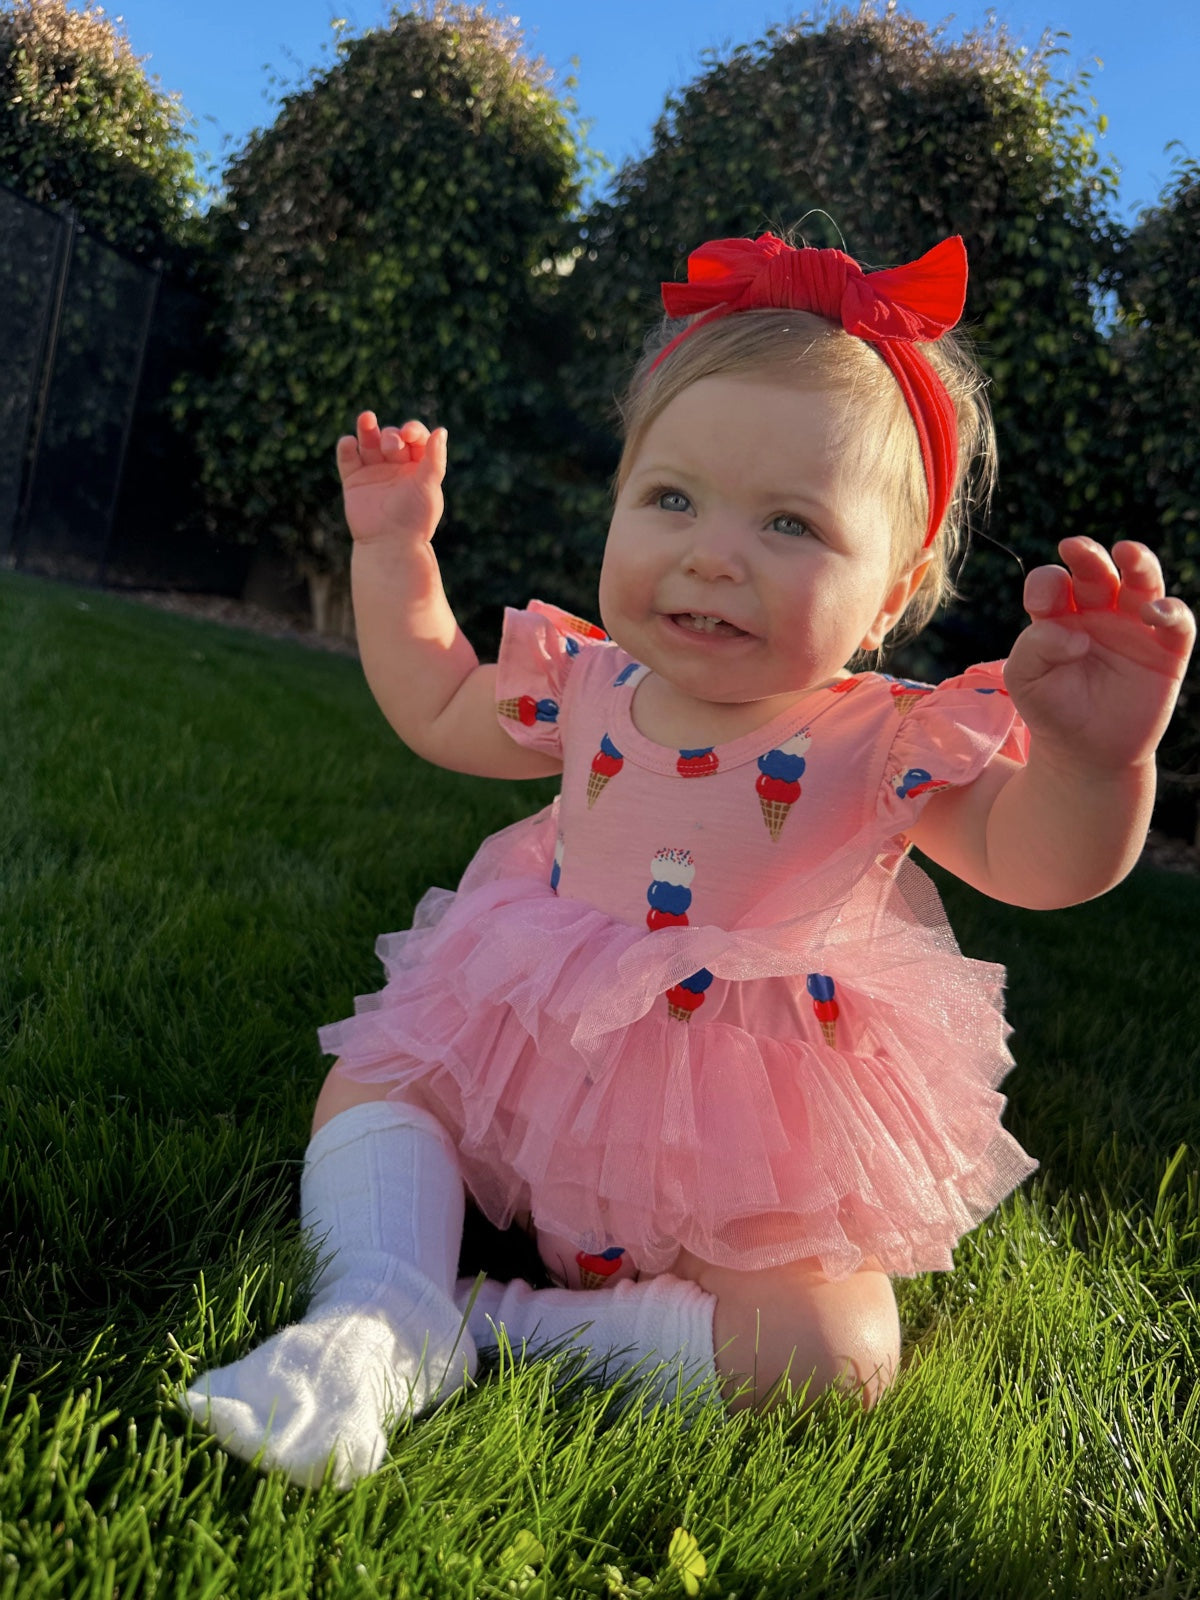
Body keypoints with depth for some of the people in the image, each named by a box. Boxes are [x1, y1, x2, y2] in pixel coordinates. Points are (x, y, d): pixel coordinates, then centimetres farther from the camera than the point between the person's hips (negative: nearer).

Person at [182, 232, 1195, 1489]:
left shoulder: (883, 745, -18)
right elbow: (435, 707, 13)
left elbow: (1046, 859, -29)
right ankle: (386, 1319, -12)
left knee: (834, 1354, -21)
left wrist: (1099, 754, -50)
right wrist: (395, 545, 8)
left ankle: (510, 1324, -13)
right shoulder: (589, 686, -5)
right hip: (540, 1071, 4)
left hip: (755, 1147, -3)